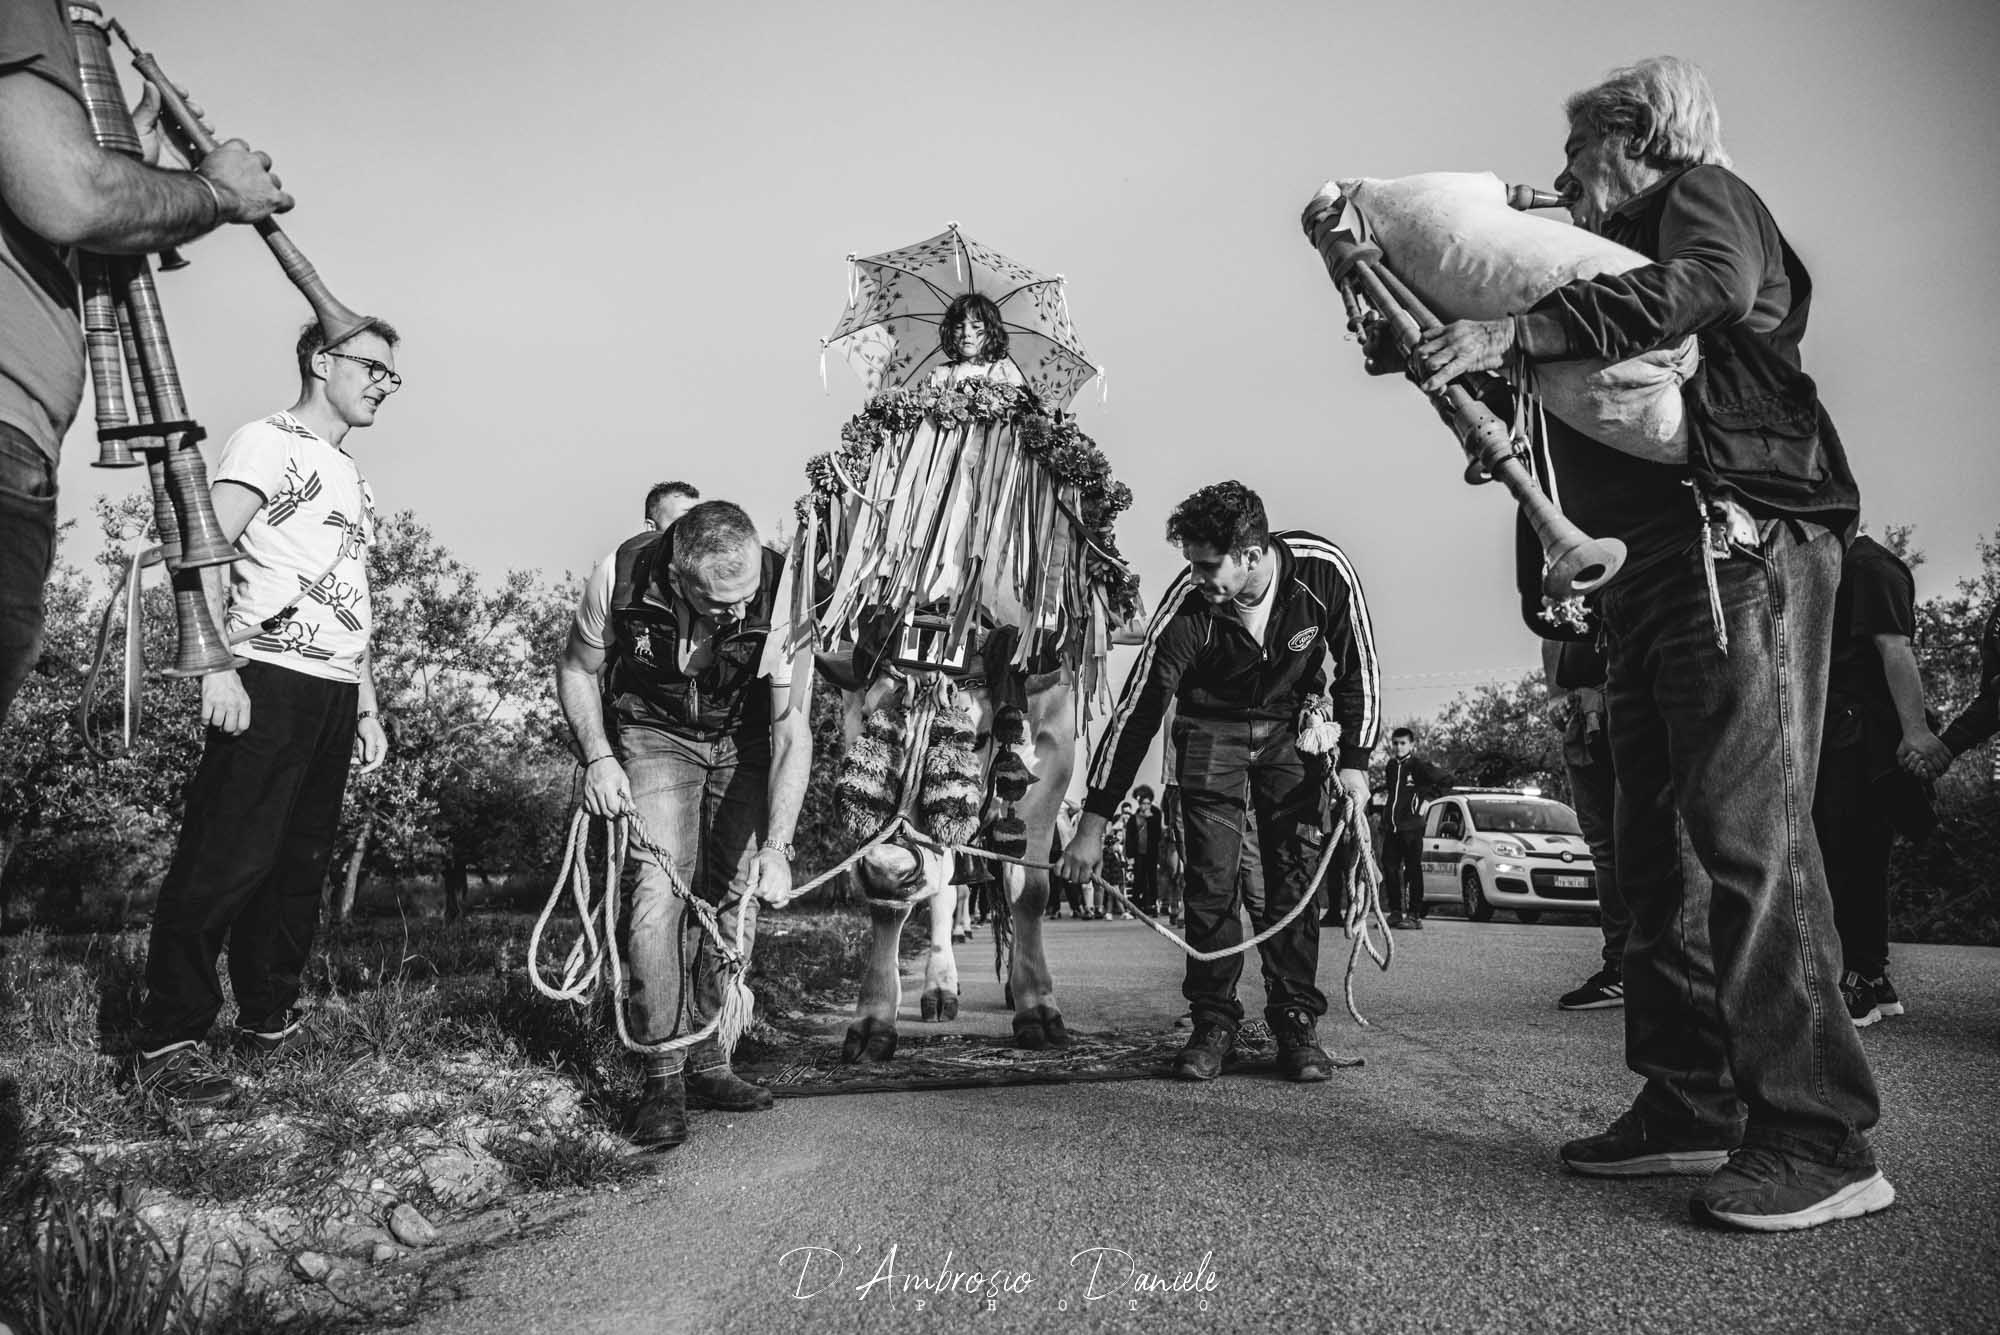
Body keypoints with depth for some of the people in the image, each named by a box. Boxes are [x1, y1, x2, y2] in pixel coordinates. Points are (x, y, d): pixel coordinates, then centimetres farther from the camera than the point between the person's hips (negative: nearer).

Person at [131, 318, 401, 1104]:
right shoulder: (270, 443, -1)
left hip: (335, 695, 8)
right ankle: (167, 1043, 1)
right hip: (269, 684, -8)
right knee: (225, 860, -7)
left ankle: (268, 1020, 22)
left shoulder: (352, 478, 23)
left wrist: (368, 707, 21)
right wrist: (217, 666, -23)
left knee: (301, 863, 11)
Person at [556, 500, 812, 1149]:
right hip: (653, 735, -1)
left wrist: (776, 846, -31)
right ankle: (663, 1076, -10)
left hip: (743, 741, 1)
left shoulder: (781, 596, -29)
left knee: (733, 898, -5)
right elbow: (576, 670, -6)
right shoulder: (620, 577, -27)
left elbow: (793, 730, -25)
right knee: (662, 884, -18)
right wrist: (597, 756, -20)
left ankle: (706, 1063, 11)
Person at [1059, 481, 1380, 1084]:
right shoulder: (1187, 607, -28)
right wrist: (1092, 826, -23)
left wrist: (1354, 762, -14)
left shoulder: (1324, 570, -25)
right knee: (1211, 878, -9)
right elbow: (1136, 713, -23)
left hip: (1292, 724, 1)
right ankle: (1212, 1022, 2)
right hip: (1211, 727, -1)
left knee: (1296, 874, -6)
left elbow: (1359, 666, -8)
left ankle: (1296, 1022, 4)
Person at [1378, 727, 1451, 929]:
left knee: (1413, 871, -3)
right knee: (1389, 869, 5)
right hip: (1390, 827, 6)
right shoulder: (1390, 766, 15)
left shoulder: (1419, 765, -5)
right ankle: (1395, 912, 13)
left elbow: (1446, 782, -6)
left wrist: (1426, 797, -6)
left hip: (1411, 828, -6)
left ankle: (1414, 915, -1)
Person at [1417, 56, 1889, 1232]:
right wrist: (1428, 340, 11)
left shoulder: (1707, 196, 6)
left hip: (1742, 545, -9)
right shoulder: (1612, 262, 30)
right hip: (1653, 570, 9)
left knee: (1745, 830, -16)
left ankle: (1822, 1139, -12)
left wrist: (1515, 330, -24)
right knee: (1663, 841, 6)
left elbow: (1699, 287, -18)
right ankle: (1694, 1105, 13)